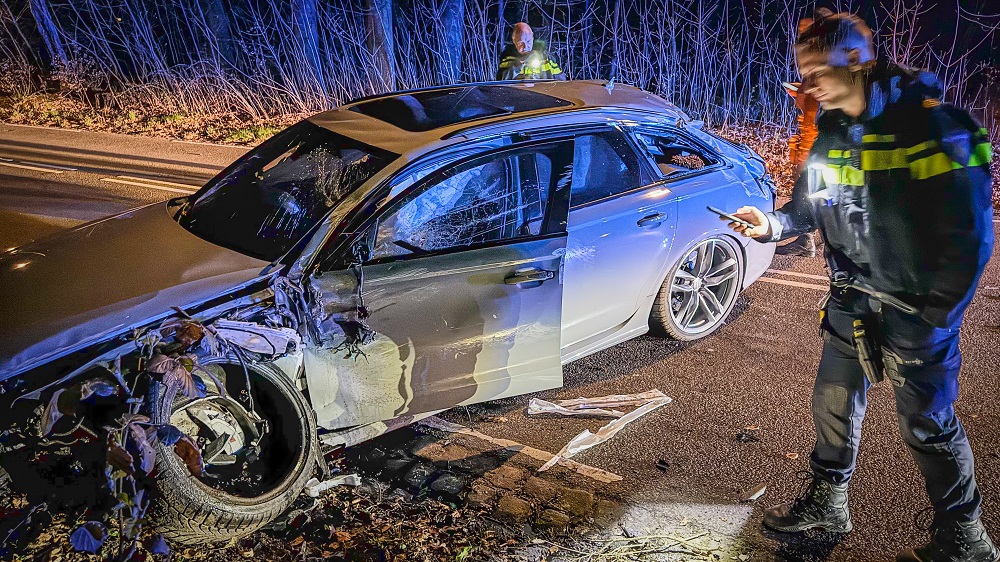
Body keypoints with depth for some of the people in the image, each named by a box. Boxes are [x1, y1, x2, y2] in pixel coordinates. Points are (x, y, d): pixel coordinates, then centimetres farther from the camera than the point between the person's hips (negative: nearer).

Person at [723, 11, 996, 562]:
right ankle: (827, 502, 37)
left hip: (915, 309, -6)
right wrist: (771, 224, -14)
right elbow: (808, 206, 7)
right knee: (833, 404, 16)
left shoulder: (930, 124, -18)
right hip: (849, 303, 6)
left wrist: (936, 312, -16)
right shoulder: (830, 133, 3)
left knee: (927, 425, 7)